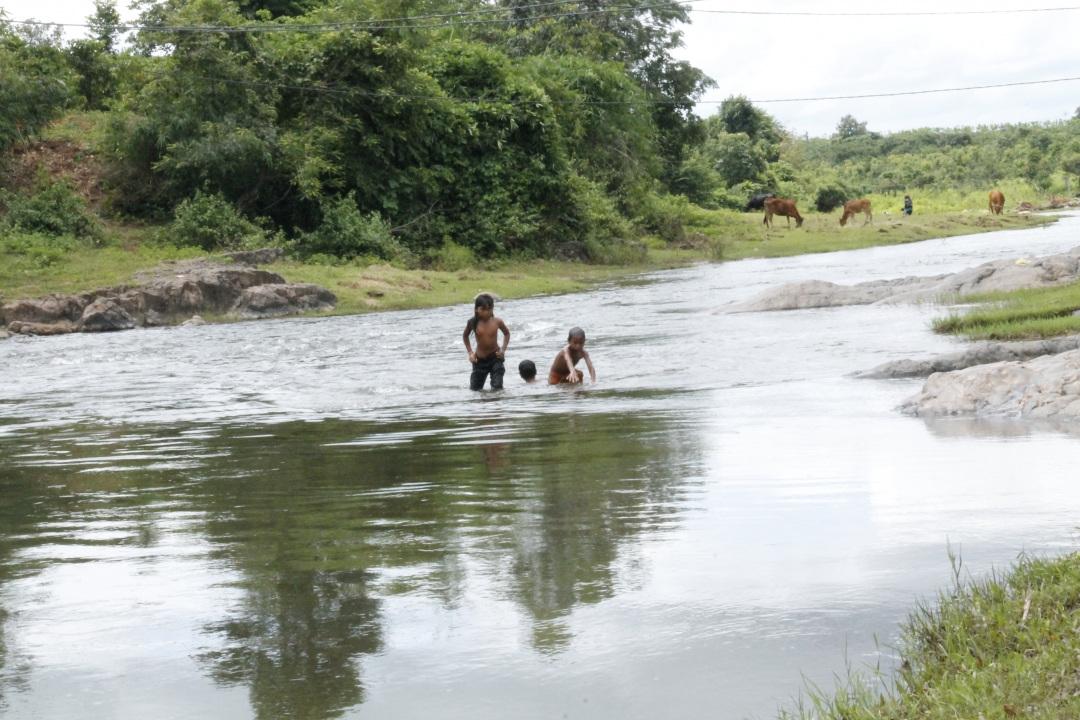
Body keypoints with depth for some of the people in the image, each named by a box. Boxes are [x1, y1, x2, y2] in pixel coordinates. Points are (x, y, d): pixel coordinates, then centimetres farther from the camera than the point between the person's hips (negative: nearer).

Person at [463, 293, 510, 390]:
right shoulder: (473, 323, -11)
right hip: (480, 359, 1)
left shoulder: (497, 322, -11)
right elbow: (465, 336, 8)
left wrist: (503, 349, -6)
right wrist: (470, 353, 0)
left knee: (497, 388, -11)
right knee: (475, 389, 11)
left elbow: (507, 333, 8)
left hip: (495, 357, -1)